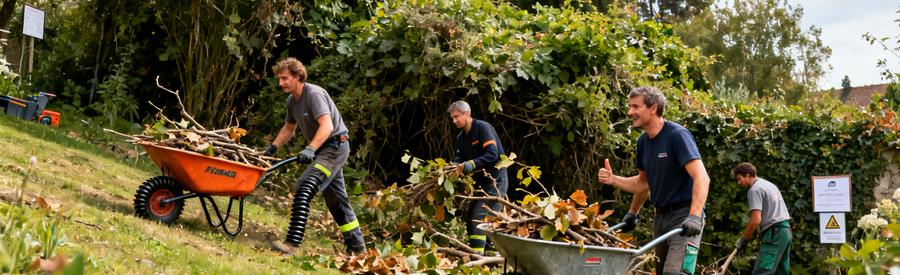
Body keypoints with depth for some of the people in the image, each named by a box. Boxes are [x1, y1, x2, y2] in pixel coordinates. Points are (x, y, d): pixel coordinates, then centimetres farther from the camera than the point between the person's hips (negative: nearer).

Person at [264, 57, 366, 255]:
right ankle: (357, 247, 29)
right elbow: (289, 128, 25)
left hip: (335, 145, -10)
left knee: (304, 187, -24)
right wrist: (273, 147, 15)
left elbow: (327, 126, -32)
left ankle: (292, 243, -28)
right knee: (335, 199, 17)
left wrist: (310, 149, -42)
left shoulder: (314, 94, -19)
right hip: (323, 149, 10)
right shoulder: (292, 100, 9)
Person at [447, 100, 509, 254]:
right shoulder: (461, 137, 14)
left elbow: (492, 154, -23)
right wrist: (454, 167, -18)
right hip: (481, 182, 9)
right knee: (470, 217, 9)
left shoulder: (483, 127, -13)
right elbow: (459, 158, 5)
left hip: (495, 180, -9)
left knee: (479, 217, -18)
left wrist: (471, 165, -31)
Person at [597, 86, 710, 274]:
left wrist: (694, 217, -36)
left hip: (683, 216, -8)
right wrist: (613, 180, 12)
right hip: (661, 216, 8)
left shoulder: (677, 135, -14)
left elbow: (701, 178, -24)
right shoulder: (643, 141, 9)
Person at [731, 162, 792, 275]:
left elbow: (756, 220, -16)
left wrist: (743, 239, -6)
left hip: (774, 232, -10)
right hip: (786, 229, 10)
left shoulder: (755, 189, -8)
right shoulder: (769, 184, 22)